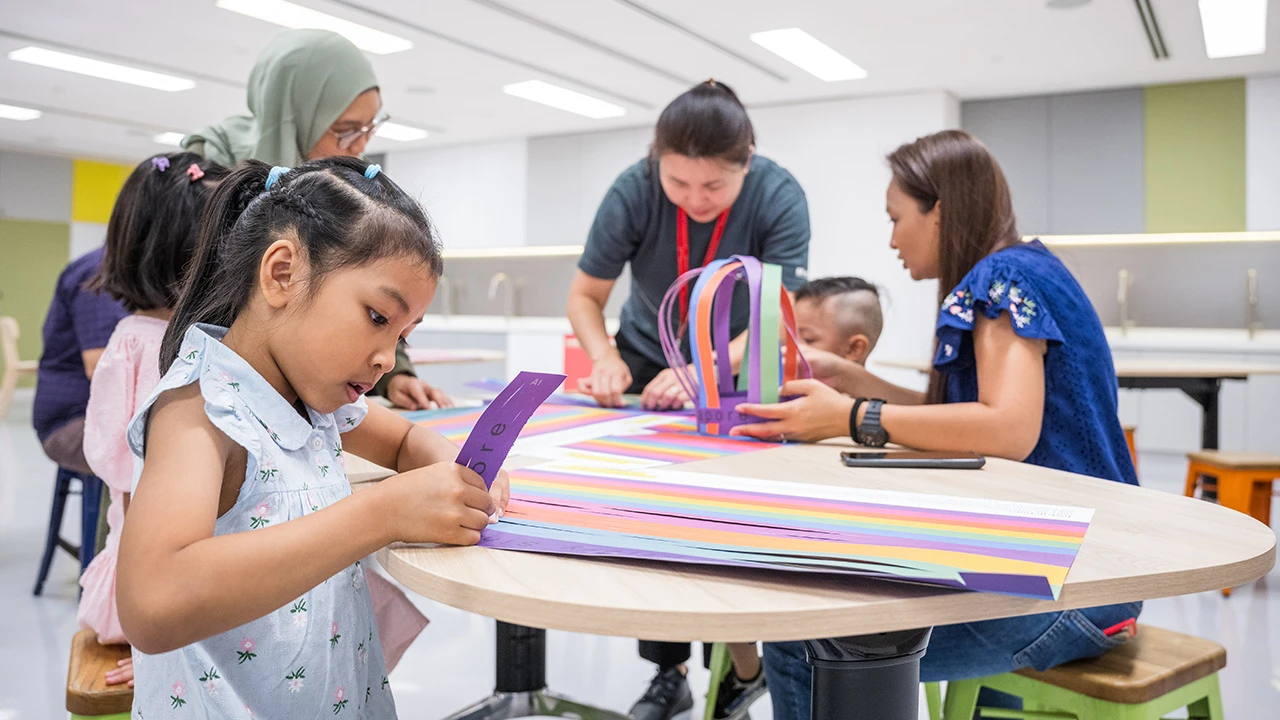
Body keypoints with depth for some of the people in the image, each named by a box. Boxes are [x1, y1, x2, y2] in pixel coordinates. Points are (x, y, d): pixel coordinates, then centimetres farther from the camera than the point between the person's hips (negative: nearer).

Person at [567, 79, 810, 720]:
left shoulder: (780, 197, -25)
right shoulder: (633, 191, -22)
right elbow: (585, 295, -12)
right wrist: (605, 359, -32)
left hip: (739, 371, -1)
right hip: (650, 361, 1)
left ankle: (743, 656, 16)